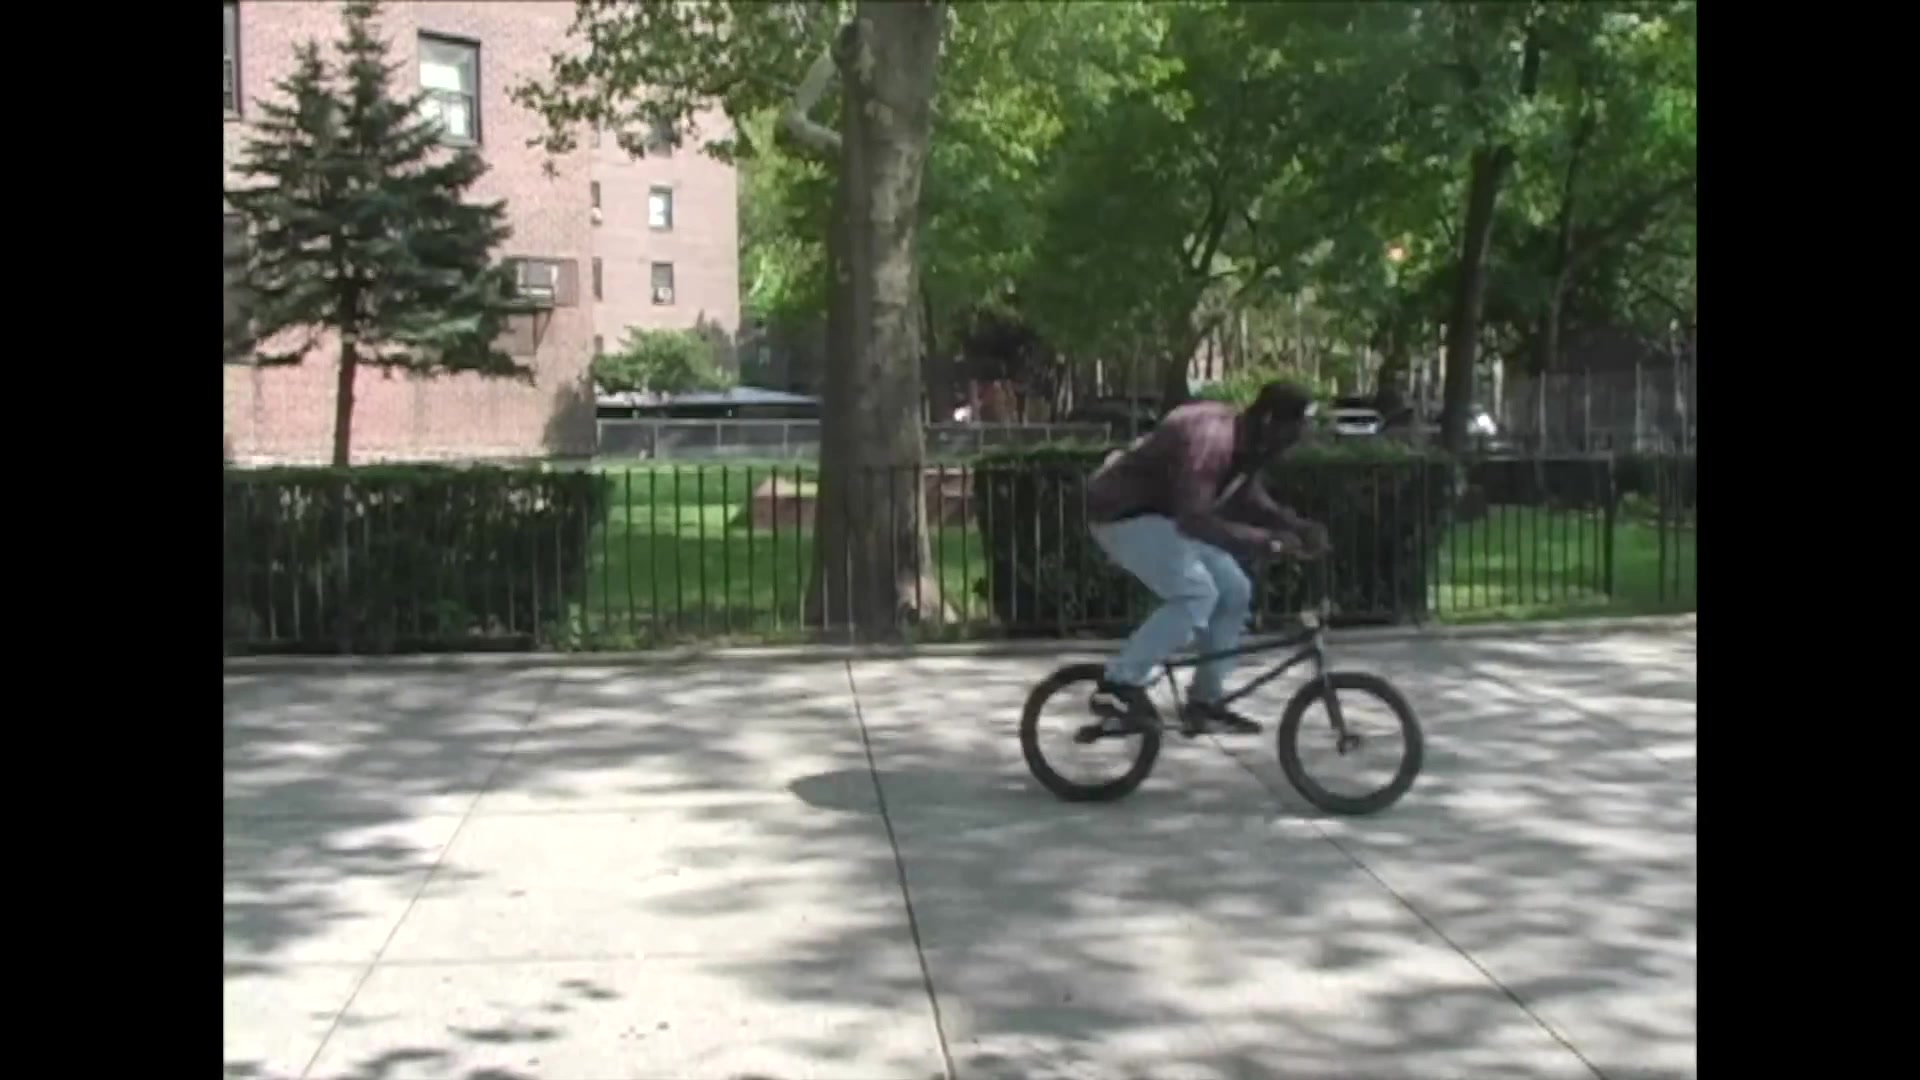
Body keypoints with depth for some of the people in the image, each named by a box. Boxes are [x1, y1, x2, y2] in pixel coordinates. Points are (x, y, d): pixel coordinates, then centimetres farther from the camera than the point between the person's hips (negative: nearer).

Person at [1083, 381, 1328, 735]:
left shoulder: (1245, 440, -1)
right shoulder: (1210, 439, -31)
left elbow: (1248, 500, 13)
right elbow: (1195, 520, -39)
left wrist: (1299, 526, -3)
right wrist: (1268, 541, -40)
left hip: (1162, 513, 10)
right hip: (1121, 513, -10)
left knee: (1234, 592, 5)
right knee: (1197, 593, -25)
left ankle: (1204, 702, 13)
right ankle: (1118, 685, -16)